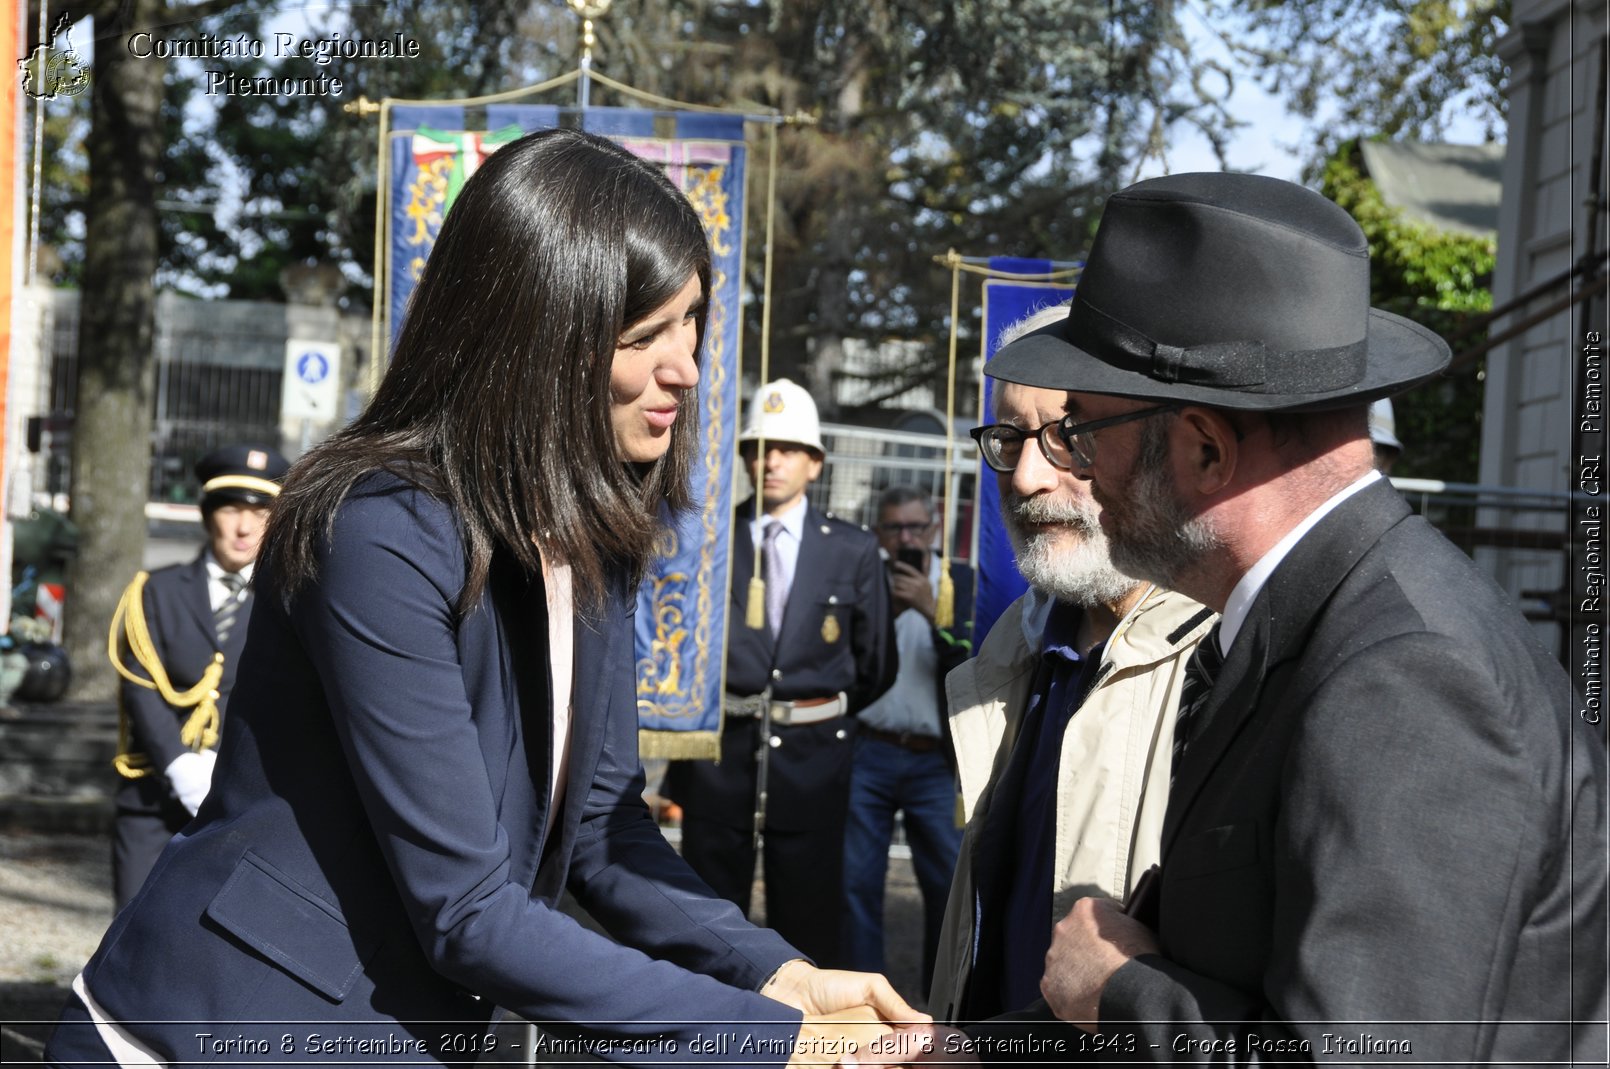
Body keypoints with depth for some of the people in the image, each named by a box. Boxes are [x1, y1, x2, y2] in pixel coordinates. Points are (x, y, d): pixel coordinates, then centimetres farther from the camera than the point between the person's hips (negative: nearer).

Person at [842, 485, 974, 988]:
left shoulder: (963, 583, 3)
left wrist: (932, 610, -17)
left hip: (936, 761, -1)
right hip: (868, 756, 1)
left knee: (948, 882, 1)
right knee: (857, 880, 1)